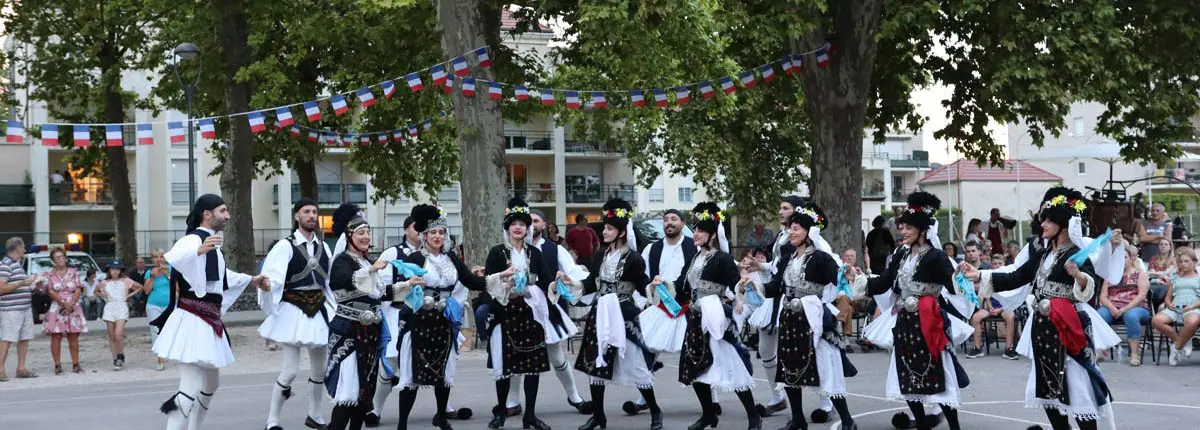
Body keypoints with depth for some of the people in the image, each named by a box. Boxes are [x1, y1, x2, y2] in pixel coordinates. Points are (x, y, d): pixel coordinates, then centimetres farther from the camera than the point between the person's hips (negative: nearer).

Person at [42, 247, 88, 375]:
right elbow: (51, 292, -5)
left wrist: (71, 305, -13)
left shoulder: (73, 272, 8)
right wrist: (64, 303, -16)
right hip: (56, 309, -1)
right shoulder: (49, 275, 5)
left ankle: (75, 364, 7)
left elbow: (78, 290, 0)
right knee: (56, 337, -4)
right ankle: (57, 365, 0)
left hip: (73, 308, 1)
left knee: (74, 337, 2)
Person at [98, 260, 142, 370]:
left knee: (118, 334, -18)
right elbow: (96, 291, 26)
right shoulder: (105, 283, 10)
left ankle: (121, 356, 2)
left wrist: (130, 295, 3)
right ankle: (115, 360, 8)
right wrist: (103, 296, 9)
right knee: (111, 336, 2)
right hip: (109, 307, 3)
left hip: (121, 307, -3)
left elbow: (140, 287, 13)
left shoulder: (126, 281, 4)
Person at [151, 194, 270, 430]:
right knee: (192, 389, -16)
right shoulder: (194, 240, -15)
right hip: (193, 321, -11)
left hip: (208, 321, 11)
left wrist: (251, 280, 43)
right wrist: (200, 250, -57)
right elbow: (172, 258, -39)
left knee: (210, 383, 25)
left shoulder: (211, 243, 16)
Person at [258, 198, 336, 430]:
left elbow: (331, 279, 17)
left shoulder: (323, 247, 9)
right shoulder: (286, 246, -10)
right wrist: (267, 283, -42)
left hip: (318, 310, 6)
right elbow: (272, 279, -21)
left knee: (320, 368, 14)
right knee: (291, 369, -9)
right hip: (293, 310, -6)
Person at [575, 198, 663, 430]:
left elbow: (644, 285, -6)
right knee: (594, 364, 9)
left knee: (635, 364, -1)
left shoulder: (633, 259, -9)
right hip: (599, 315, 6)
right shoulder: (600, 256, 8)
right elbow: (591, 284, 9)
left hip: (623, 316, -6)